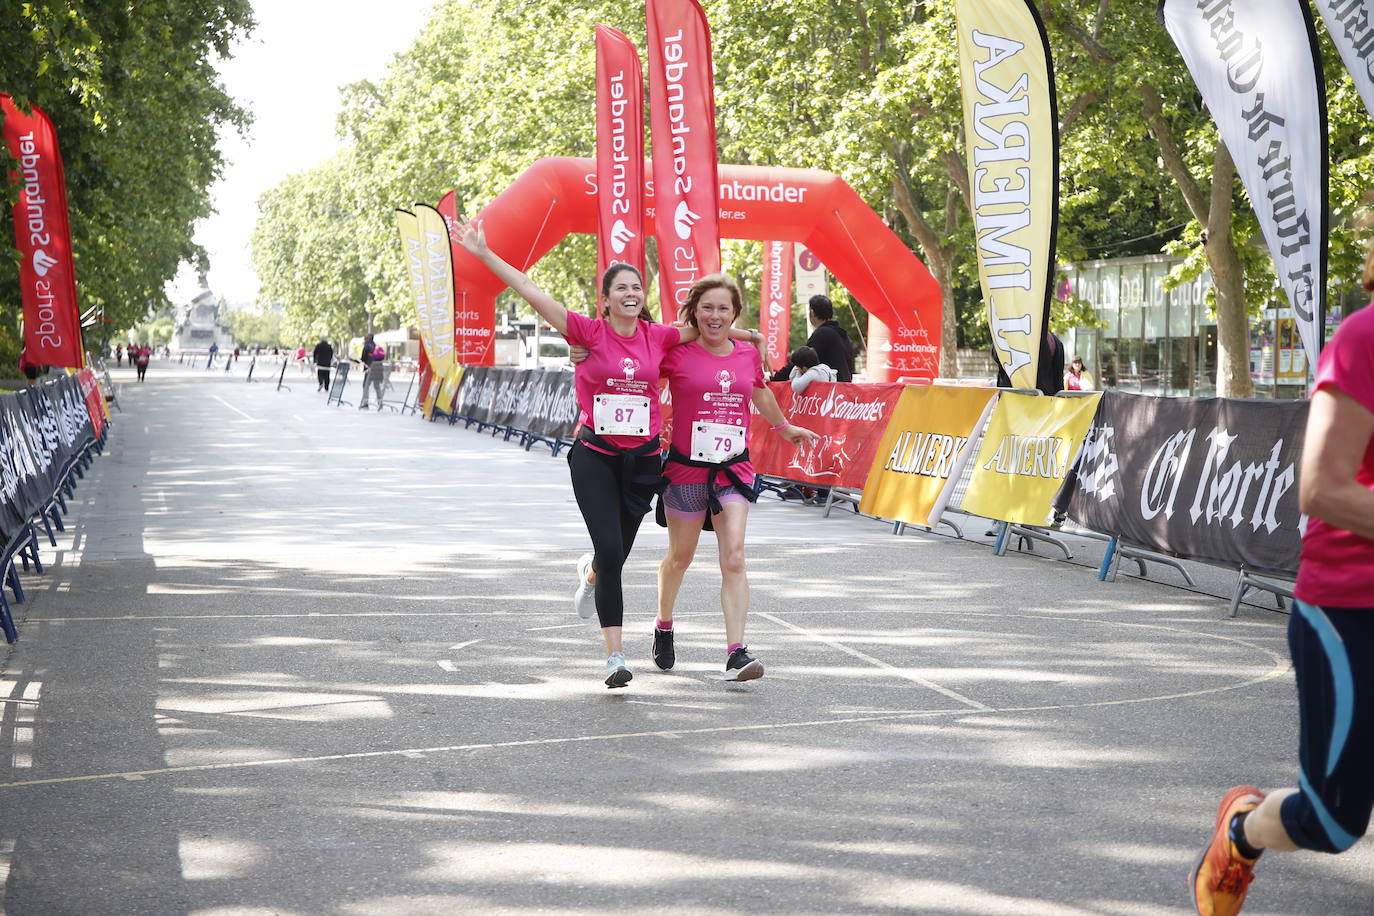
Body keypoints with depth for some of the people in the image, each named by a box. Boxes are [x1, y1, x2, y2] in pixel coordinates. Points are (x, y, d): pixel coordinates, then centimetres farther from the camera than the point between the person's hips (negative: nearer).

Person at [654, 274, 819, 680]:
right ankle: (664, 628, 40)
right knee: (680, 556, 14)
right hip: (686, 468, -2)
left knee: (734, 558, -12)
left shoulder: (748, 354, 6)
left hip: (734, 469, 2)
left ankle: (736, 653, -16)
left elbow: (760, 393, 26)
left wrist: (785, 427, 41)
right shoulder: (677, 354, -6)